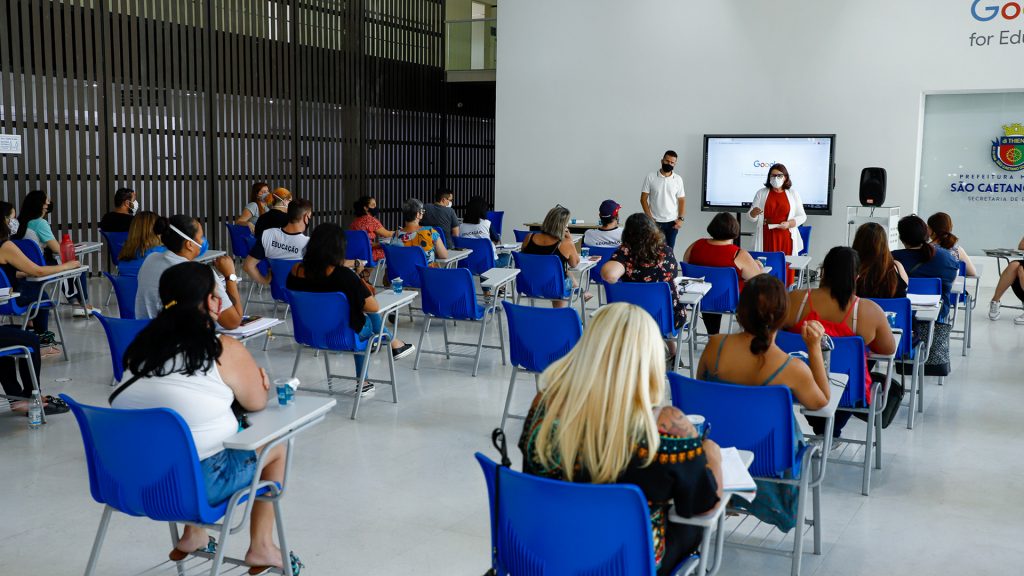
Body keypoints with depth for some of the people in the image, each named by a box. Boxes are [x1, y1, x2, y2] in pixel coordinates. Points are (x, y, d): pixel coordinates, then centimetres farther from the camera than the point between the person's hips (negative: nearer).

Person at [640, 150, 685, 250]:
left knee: (669, 250, 8)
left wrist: (681, 219, -7)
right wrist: (649, 218, -11)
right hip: (655, 222, -2)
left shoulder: (678, 179, 2)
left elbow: (682, 200, 5)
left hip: (672, 221, 2)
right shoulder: (651, 177, -4)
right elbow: (643, 199, -3)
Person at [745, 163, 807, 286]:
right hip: (766, 239, 0)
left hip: (785, 239, 0)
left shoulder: (793, 194, 10)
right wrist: (754, 213, -16)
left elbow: (802, 216, 11)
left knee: (785, 269, -5)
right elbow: (750, 217, 8)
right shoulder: (761, 193, 9)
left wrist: (789, 223, -8)